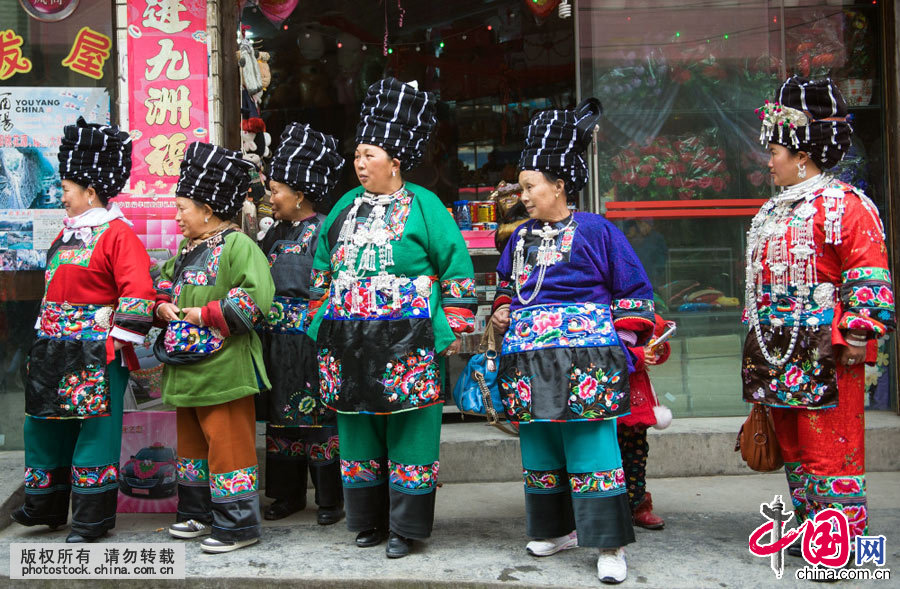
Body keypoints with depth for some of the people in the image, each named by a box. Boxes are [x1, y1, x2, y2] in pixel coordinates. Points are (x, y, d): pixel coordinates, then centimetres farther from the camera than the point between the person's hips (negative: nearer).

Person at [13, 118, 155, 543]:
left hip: (98, 355, -9)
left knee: (94, 430, 0)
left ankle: (93, 518, 11)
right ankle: (46, 505, 31)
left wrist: (120, 341, -18)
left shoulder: (117, 235, -12)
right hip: (56, 350, 9)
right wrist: (45, 333, 22)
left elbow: (137, 293, -18)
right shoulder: (67, 232, 15)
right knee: (43, 424, 15)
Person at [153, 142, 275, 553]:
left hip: (223, 367, -10)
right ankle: (198, 512, 34)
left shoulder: (238, 246, -14)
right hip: (186, 368, 10)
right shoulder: (187, 250, 14)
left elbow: (257, 296, -25)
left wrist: (206, 315, -21)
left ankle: (238, 524, 5)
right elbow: (162, 281, 28)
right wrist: (162, 306, 5)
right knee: (192, 441, 19)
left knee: (228, 443, -4)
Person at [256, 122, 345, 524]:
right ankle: (289, 493, 26)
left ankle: (330, 498, 12)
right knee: (281, 416, 13)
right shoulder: (276, 233, 13)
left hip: (311, 340, -8)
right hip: (277, 341, 8)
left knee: (318, 417, 0)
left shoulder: (324, 231, -10)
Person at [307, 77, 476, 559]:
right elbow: (322, 269, 23)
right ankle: (368, 520, 26)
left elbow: (457, 267, -3)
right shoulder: (346, 206, 13)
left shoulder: (422, 205, -4)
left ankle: (406, 526, 13)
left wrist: (453, 329, -6)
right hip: (349, 344, 6)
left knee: (408, 430, 0)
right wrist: (321, 324, 18)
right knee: (357, 429, 12)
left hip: (406, 344, -5)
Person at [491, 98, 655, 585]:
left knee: (591, 445, -7)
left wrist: (623, 336, -4)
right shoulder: (521, 236, 14)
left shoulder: (594, 229, -3)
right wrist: (501, 311, 9)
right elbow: (507, 285, 29)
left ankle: (609, 544, 0)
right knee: (539, 447, 12)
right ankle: (558, 529, 28)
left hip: (584, 355, -6)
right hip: (528, 358, 7)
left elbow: (632, 287, 1)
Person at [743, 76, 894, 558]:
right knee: (793, 446, 14)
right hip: (779, 354, 9)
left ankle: (842, 540, 6)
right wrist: (758, 337, 22)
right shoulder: (772, 212, 18)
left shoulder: (846, 206, -9)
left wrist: (856, 336, -17)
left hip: (824, 353, -9)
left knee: (830, 446, -4)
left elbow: (869, 278, -13)